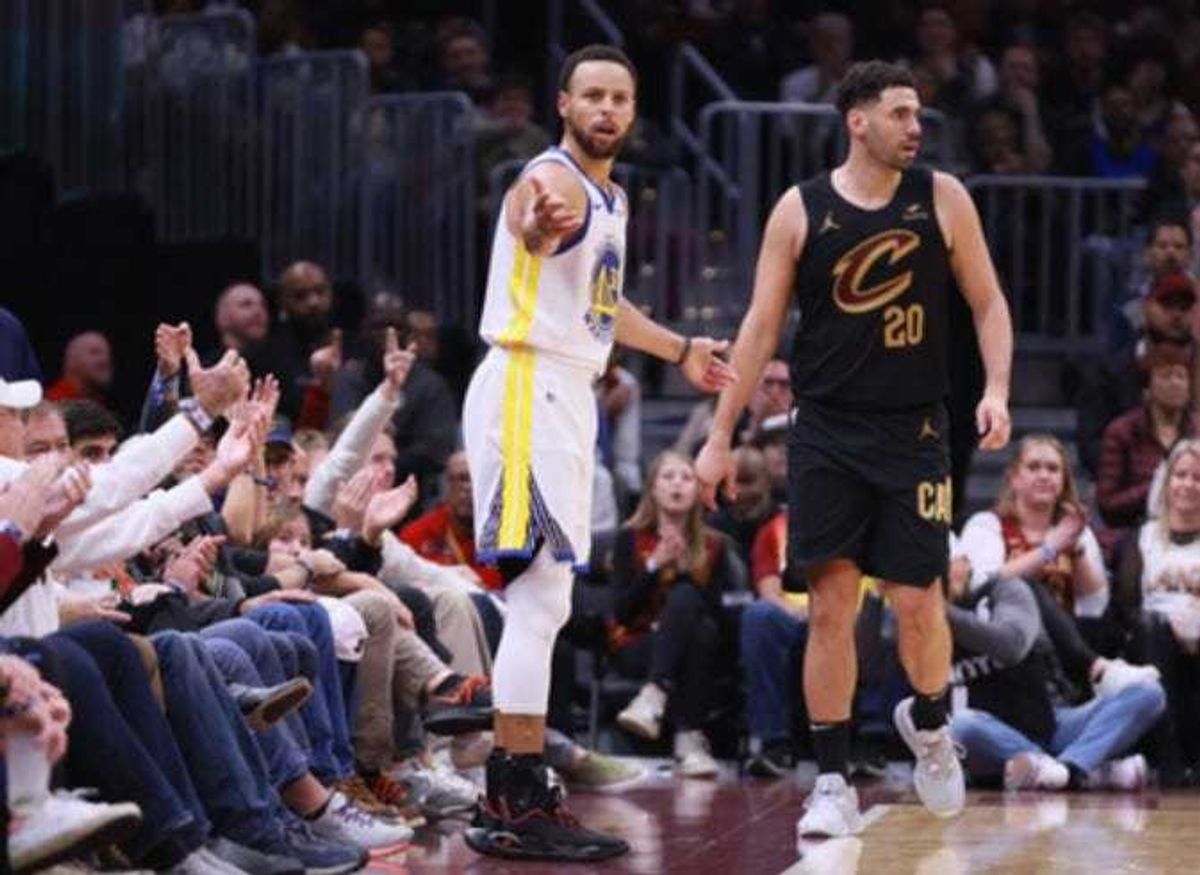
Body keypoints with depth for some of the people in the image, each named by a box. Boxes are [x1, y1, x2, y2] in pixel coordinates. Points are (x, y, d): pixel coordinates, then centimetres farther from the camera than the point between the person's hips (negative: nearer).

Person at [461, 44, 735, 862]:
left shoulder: (612, 197, 16)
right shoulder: (554, 179, -13)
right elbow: (530, 225, -40)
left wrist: (678, 349, 48)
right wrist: (538, 224, -65)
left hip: (567, 395, 10)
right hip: (527, 387, -10)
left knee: (546, 603, 12)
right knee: (540, 598, -14)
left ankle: (512, 796, 18)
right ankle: (518, 806, -14)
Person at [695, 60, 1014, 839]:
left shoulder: (942, 198, 0)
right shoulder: (801, 210, -1)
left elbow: (989, 303, 5)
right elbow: (762, 326, 2)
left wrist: (997, 388, -11)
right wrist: (721, 436, 0)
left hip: (915, 431, 0)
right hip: (827, 432, 0)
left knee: (918, 600, -2)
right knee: (830, 606, -3)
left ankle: (929, 723, 29)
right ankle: (834, 782, 4)